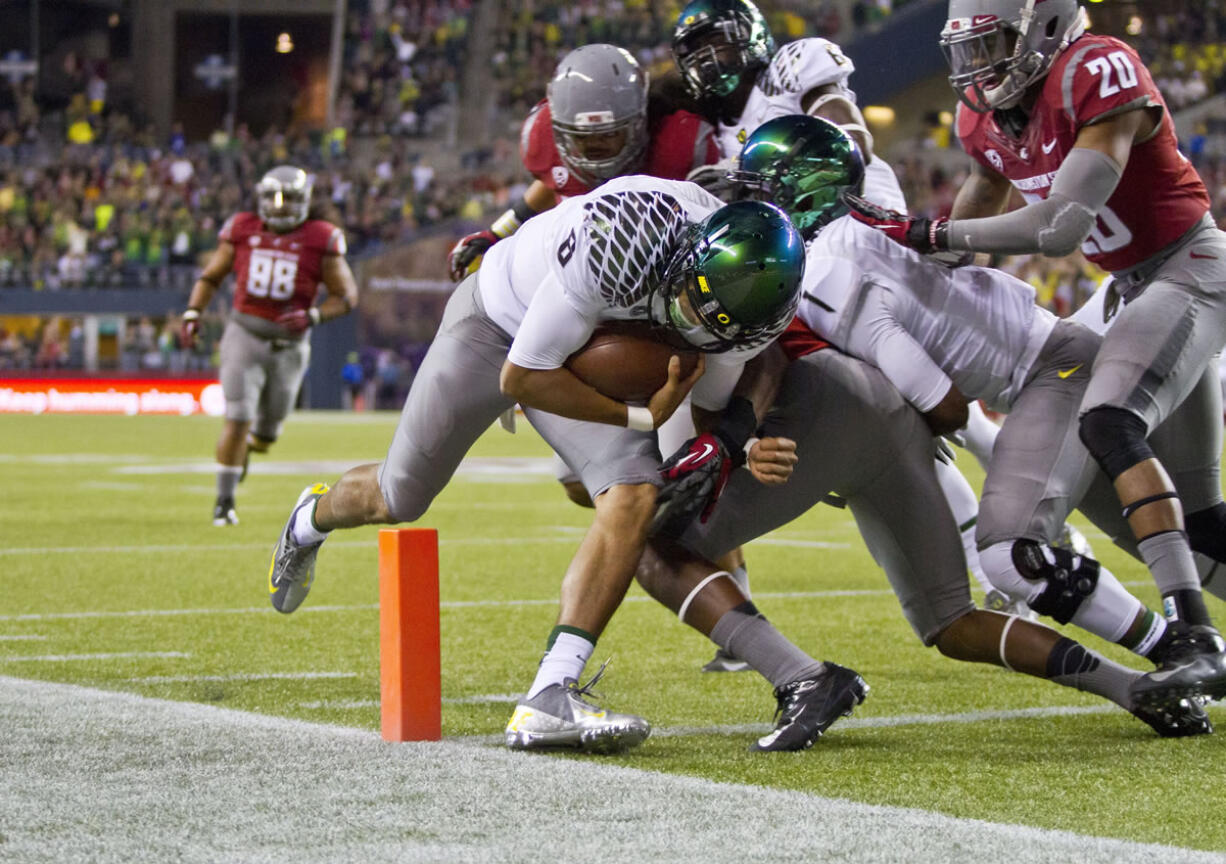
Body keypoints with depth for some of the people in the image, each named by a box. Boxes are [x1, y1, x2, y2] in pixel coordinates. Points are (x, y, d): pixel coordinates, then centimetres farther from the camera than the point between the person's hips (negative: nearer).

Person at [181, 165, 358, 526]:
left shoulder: (320, 240, -6)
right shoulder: (243, 230, 0)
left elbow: (346, 295, -2)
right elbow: (210, 277, 12)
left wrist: (311, 316, -18)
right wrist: (192, 314, -3)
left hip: (288, 344, 1)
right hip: (245, 336, -1)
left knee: (268, 429, 13)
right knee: (238, 420, -12)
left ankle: (242, 452, 48)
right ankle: (224, 500, -1)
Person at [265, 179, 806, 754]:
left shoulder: (749, 304, -25)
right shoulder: (624, 241, -43)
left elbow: (709, 407, -3)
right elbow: (521, 378, -31)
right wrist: (639, 417, -31)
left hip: (588, 356, 4)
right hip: (498, 319, -4)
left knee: (633, 500, -20)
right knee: (398, 498, 10)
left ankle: (548, 700, -22)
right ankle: (312, 519, 48)